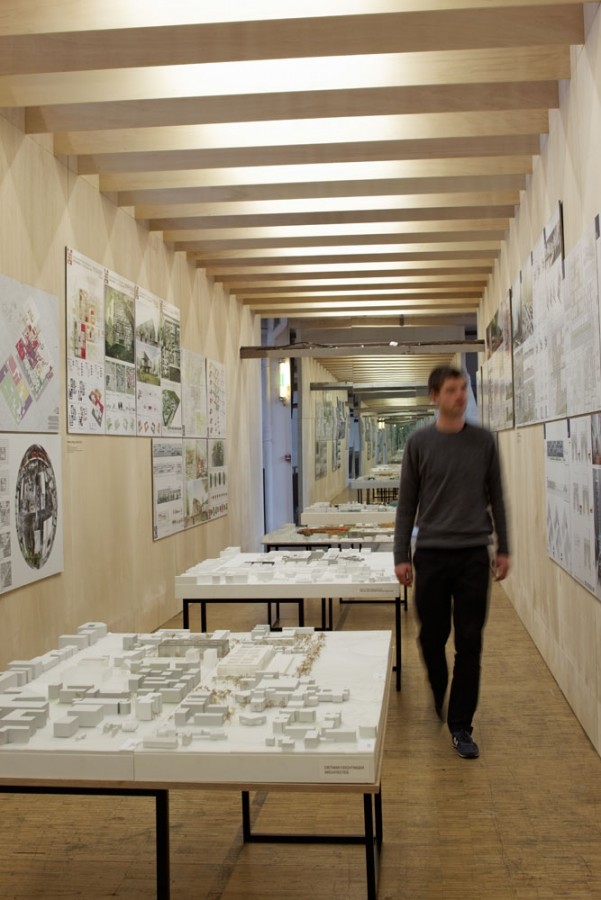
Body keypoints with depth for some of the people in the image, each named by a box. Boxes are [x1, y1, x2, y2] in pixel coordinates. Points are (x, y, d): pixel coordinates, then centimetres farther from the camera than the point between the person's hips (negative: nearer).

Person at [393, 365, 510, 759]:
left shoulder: (484, 440, 3)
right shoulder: (420, 442, -1)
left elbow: (496, 498, 9)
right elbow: (407, 504, 2)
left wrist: (504, 549, 7)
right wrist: (401, 556, -1)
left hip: (474, 555, 1)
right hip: (431, 554, 0)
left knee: (469, 644, 3)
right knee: (432, 637, 9)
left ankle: (461, 726, 15)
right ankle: (439, 696, 39)